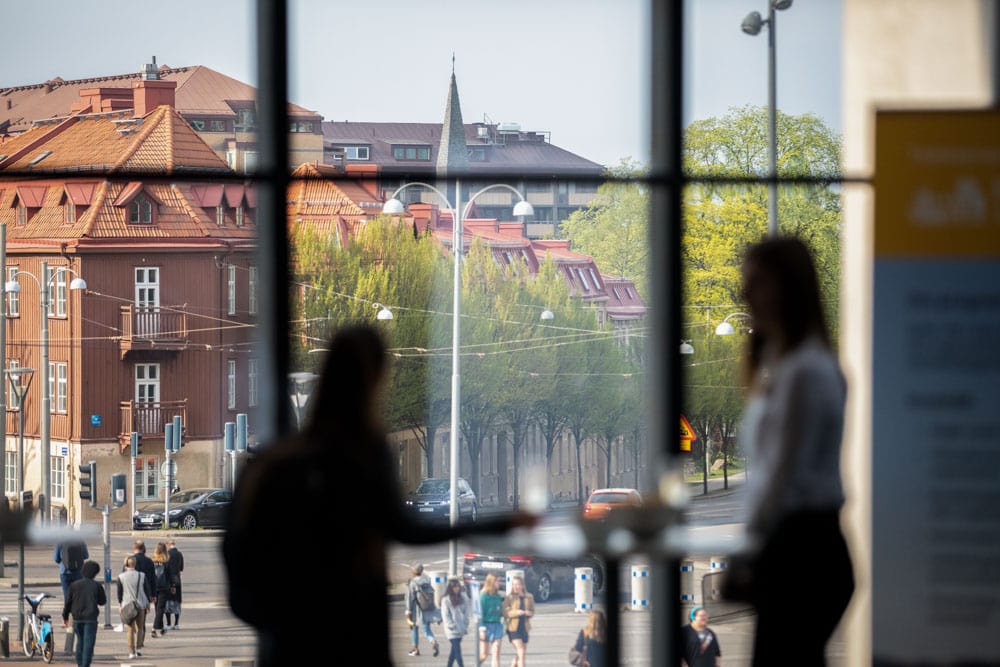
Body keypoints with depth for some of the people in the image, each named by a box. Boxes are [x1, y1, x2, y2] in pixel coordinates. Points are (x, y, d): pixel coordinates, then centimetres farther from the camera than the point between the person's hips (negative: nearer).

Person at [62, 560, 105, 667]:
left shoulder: (74, 585, 2)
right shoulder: (97, 586, -5)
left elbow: (68, 602, 5)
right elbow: (103, 602, 5)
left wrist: (65, 617, 16)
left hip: (77, 618, 3)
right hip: (90, 618, -3)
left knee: (80, 641, 17)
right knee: (89, 642, -3)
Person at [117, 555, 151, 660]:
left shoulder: (121, 577, -4)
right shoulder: (141, 576, -1)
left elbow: (119, 592, 1)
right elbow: (146, 590, 4)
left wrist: (120, 604, 11)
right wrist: (147, 603, 14)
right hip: (140, 604, 1)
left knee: (130, 629, 2)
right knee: (140, 627, 16)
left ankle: (131, 652, -2)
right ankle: (138, 648, 7)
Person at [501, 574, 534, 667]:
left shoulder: (529, 597, 6)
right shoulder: (509, 598, -4)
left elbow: (532, 611, 14)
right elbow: (505, 613, -7)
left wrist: (529, 613, -9)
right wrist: (516, 612, -23)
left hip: (524, 628, 4)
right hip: (514, 628, -4)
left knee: (518, 655, 10)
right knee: (521, 652, -14)